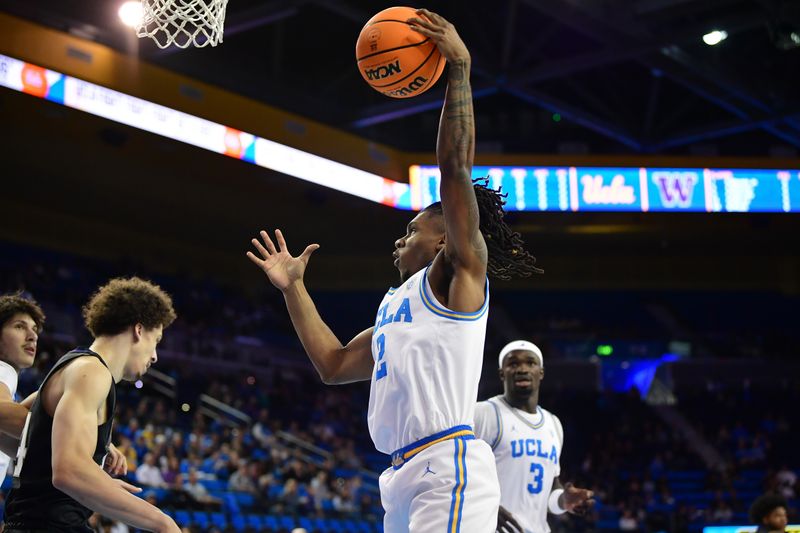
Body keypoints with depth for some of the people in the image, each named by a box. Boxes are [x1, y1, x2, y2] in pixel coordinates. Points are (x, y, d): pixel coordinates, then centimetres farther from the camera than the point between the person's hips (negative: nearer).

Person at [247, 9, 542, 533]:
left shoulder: (458, 275, 3)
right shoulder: (397, 305, 27)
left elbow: (456, 168, -8)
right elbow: (334, 363, 28)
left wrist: (459, 70, -12)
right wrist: (293, 287, 30)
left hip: (449, 472, -9)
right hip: (407, 476, 9)